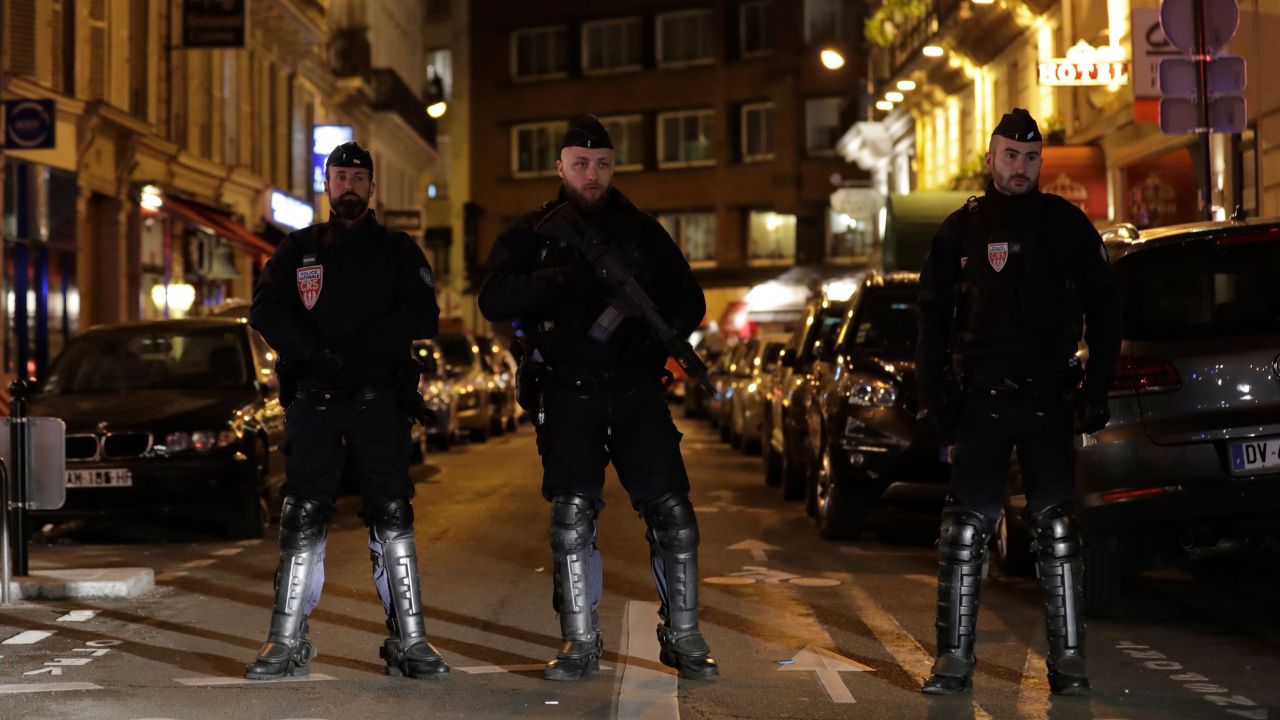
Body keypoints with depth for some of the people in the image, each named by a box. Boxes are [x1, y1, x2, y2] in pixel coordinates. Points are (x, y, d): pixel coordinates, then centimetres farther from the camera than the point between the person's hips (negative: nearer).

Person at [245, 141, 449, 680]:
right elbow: (265, 310, 1)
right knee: (302, 519, -2)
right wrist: (316, 353, -16)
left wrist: (360, 346, -16)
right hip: (312, 401, 1)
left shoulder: (398, 251, 11)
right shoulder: (298, 249, 15)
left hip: (380, 400, -1)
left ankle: (410, 641, -2)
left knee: (392, 516, -5)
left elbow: (423, 318, -2)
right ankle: (287, 642, 4)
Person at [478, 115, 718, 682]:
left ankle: (683, 637, 7)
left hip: (636, 390, 1)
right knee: (572, 516, -4)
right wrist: (562, 279, -20)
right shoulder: (531, 234, 7)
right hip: (567, 395, -1)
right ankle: (580, 645, 7)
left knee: (672, 512, -5)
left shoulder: (641, 231, 11)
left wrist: (664, 338, -10)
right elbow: (494, 301, -7)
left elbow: (689, 300, 11)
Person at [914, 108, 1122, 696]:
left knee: (1056, 531, 0)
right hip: (981, 401, 1)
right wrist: (932, 395, 2)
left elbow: (1103, 310, 7)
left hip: (1049, 400, 0)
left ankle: (1068, 659, 7)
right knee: (965, 531, -2)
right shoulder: (961, 229, 9)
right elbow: (932, 317, 11)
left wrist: (1096, 392, -1)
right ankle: (954, 658, 5)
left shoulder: (1067, 224, 7)